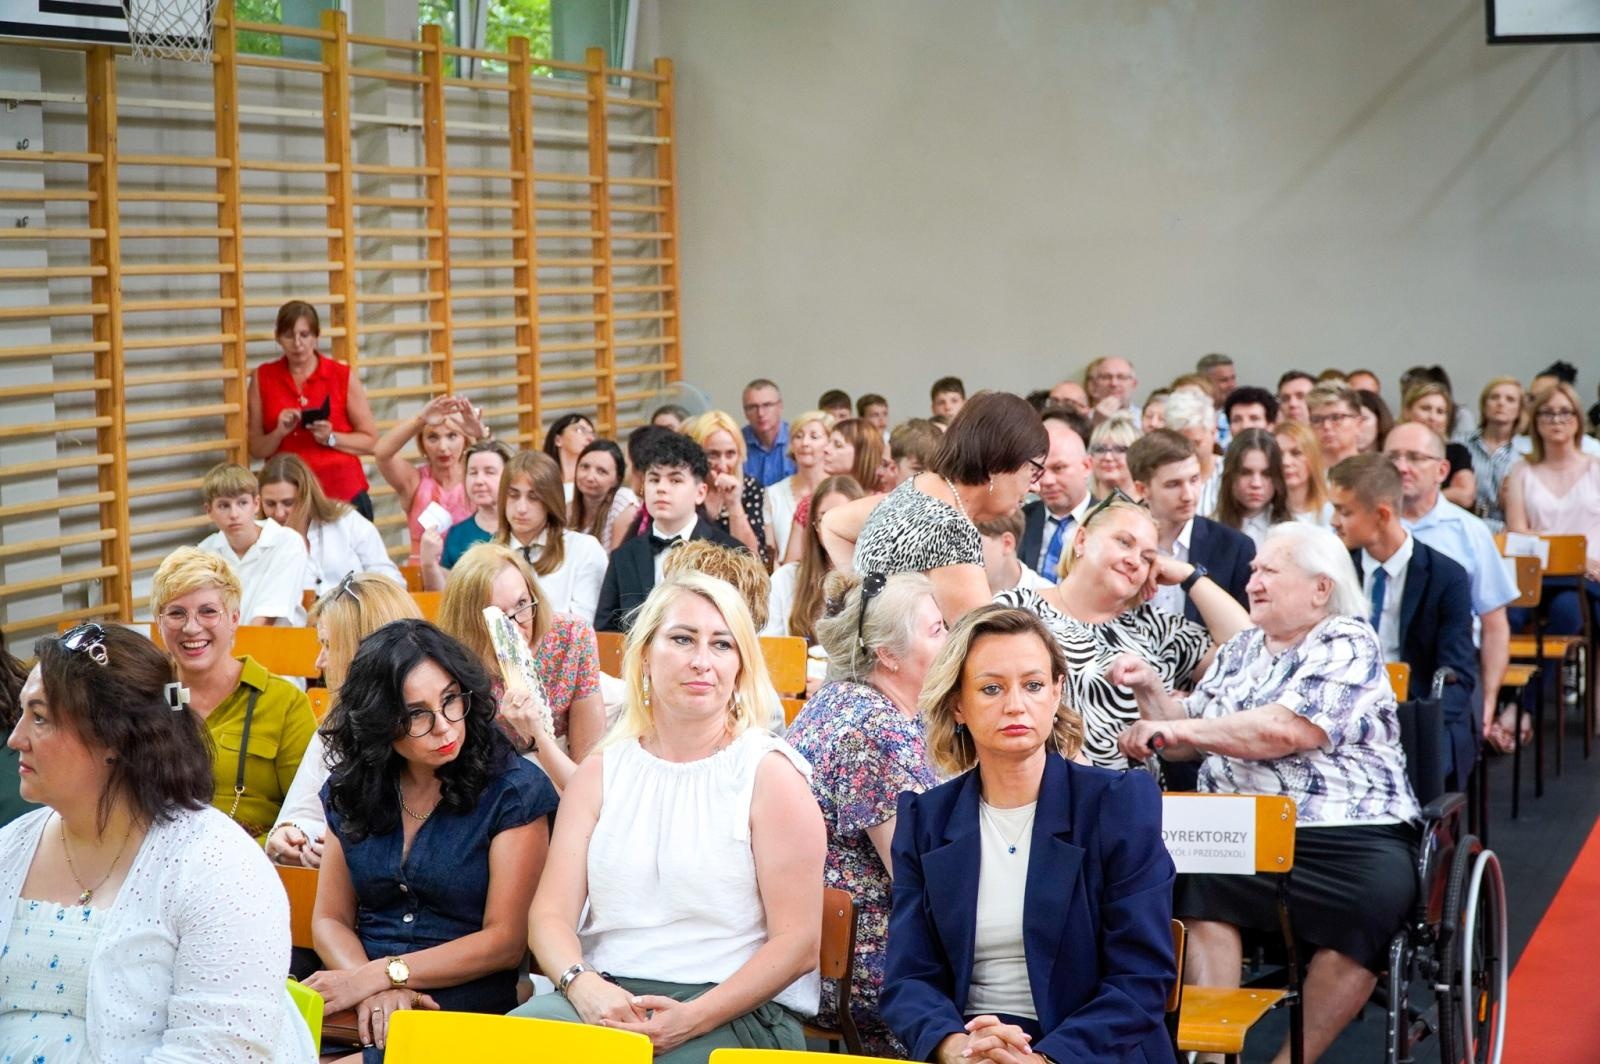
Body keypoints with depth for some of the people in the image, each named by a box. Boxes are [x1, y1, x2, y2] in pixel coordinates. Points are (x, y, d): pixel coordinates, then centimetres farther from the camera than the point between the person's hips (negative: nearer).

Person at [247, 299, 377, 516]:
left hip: (344, 494, -1)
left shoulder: (343, 376, 2)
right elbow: (256, 449, 8)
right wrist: (280, 433, -10)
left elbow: (371, 441, 3)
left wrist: (331, 438, -12)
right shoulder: (262, 378, 6)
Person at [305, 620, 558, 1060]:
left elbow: (505, 941, -6)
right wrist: (375, 990, -12)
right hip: (367, 1013, 3)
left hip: (470, 1009, -3)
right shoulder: (350, 789, 9)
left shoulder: (515, 792, -3)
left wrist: (380, 975, -13)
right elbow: (331, 919, 8)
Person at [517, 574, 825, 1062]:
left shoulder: (769, 774, 0)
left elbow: (798, 943, -6)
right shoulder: (600, 773, 12)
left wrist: (693, 1018, -19)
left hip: (735, 1010, -4)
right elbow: (551, 915, 5)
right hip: (604, 997, 4)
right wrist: (582, 984, -18)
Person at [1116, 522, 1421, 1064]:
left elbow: (1286, 730, -15)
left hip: (1345, 836, -4)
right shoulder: (1241, 648, 22)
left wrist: (1178, 727, -10)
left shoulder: (1347, 644, 1)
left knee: (1372, 899, -35)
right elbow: (1189, 742, 25)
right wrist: (1151, 690, 8)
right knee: (1192, 879, -30)